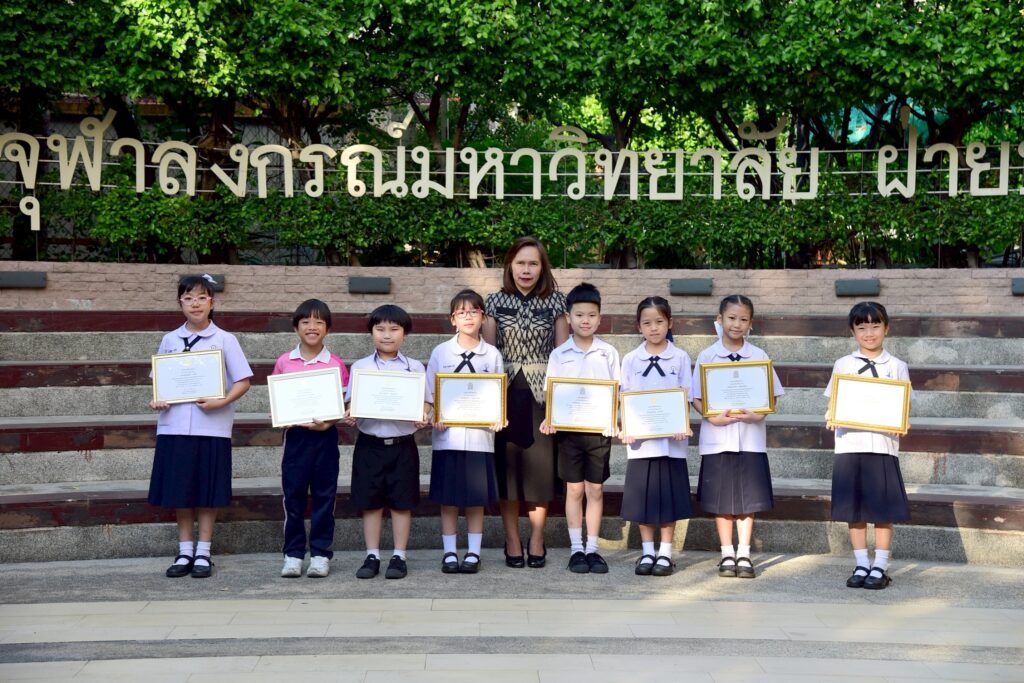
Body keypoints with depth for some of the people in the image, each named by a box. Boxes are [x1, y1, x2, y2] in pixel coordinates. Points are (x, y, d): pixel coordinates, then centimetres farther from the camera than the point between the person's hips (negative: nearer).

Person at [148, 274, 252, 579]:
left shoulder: (224, 340, 0)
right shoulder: (169, 340, 9)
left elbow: (243, 381, -2)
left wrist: (221, 402, -17)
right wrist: (157, 400, -5)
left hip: (211, 426, -3)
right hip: (175, 426, 3)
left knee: (208, 492, 2)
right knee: (179, 491, 6)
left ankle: (203, 553, 13)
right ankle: (185, 552, 17)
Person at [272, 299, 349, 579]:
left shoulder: (336, 364, 0)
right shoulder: (284, 362, 4)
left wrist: (330, 422, -15)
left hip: (325, 435, -1)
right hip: (295, 434, 1)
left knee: (324, 495, 4)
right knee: (293, 495, 5)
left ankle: (321, 553, 13)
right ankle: (293, 554, 14)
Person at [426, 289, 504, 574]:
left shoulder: (492, 355, 5)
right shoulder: (440, 353, 4)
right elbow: (430, 395, 5)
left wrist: (498, 419, -10)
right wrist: (434, 418, -11)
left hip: (480, 436, 0)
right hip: (448, 436, 0)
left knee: (477, 499, 6)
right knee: (448, 499, 5)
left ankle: (473, 553, 16)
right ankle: (449, 553, 15)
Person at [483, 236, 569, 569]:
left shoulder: (555, 302, 3)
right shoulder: (496, 302, 4)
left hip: (542, 392, 0)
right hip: (506, 392, 0)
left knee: (540, 466, 2)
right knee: (507, 466, 3)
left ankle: (537, 541, 14)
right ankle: (512, 541, 13)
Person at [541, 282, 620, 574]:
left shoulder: (609, 353, 3)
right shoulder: (559, 354, 2)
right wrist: (548, 419, -15)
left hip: (599, 430, 0)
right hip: (569, 429, 0)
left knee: (595, 490, 6)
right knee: (574, 489, 5)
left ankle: (592, 549, 14)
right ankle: (576, 549, 12)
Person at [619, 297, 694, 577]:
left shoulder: (680, 358, 2)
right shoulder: (631, 360, 5)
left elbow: (685, 397, 1)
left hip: (671, 440, -1)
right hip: (640, 438, 1)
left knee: (669, 496, 3)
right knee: (643, 495, 5)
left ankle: (665, 552, 12)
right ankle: (647, 551, 16)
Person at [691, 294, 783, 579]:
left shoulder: (759, 356, 3)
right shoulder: (707, 356, 1)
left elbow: (772, 395, 3)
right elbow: (696, 398, 0)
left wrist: (759, 414, -16)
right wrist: (712, 417, -17)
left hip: (750, 437, 0)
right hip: (717, 437, 0)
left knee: (748, 498, 4)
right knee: (721, 499, 6)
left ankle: (743, 554, 13)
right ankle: (727, 554, 17)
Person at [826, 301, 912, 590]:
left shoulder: (897, 367, 6)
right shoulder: (843, 365, 8)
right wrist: (831, 418, -12)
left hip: (883, 445, -1)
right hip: (849, 444, 1)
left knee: (883, 509, 1)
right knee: (853, 508, 5)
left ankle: (880, 567, 10)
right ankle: (861, 565, 16)